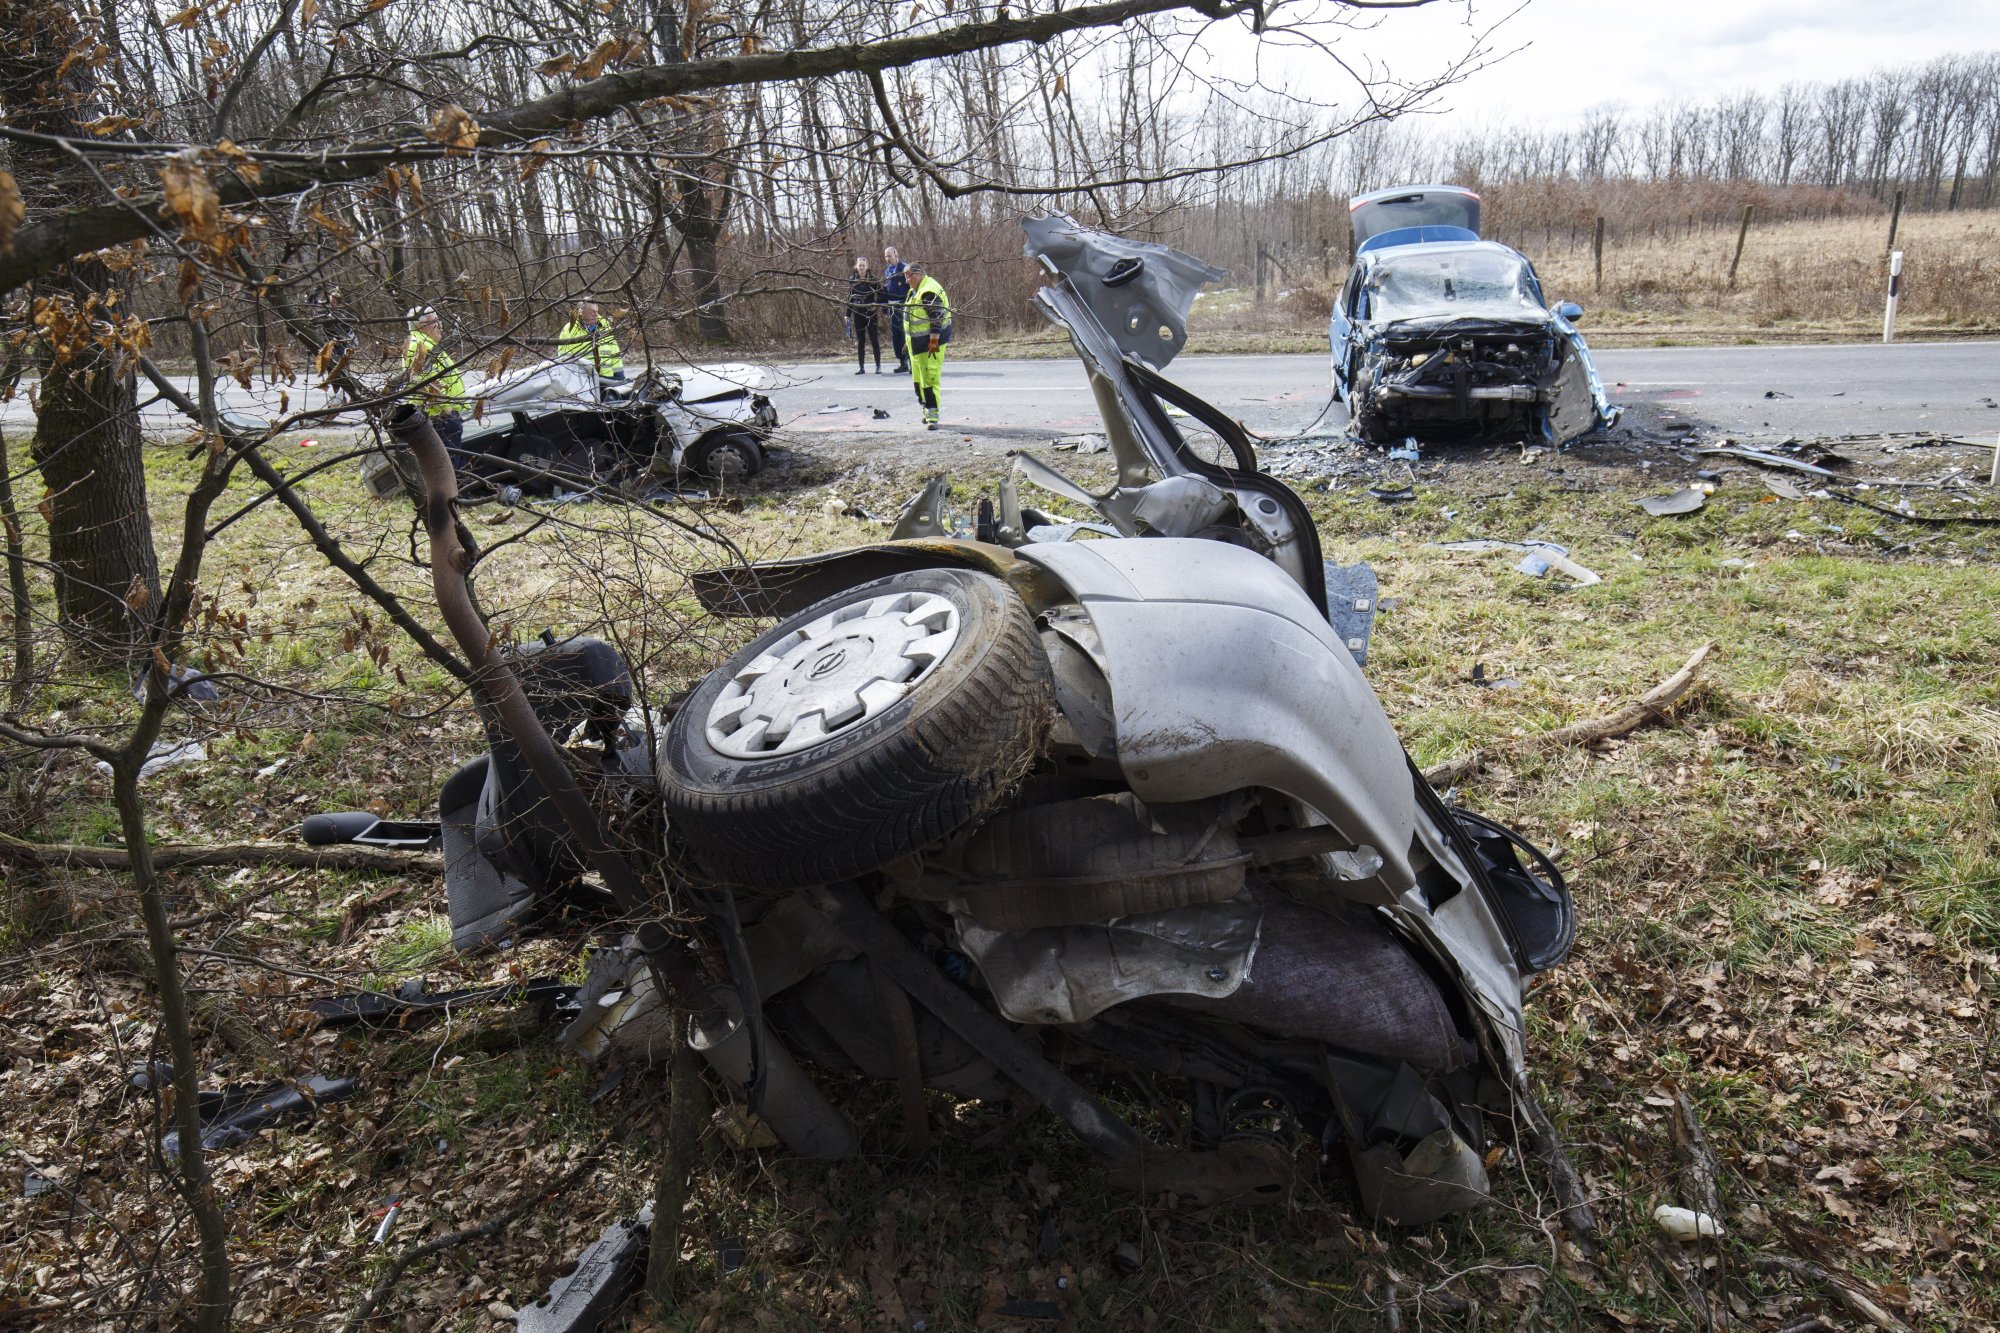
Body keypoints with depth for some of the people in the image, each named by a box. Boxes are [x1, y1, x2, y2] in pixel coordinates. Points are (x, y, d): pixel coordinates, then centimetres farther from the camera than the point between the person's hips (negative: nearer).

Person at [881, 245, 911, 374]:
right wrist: (884, 306, 15)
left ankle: (912, 362, -5)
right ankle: (903, 363, 15)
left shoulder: (904, 268, -7)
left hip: (903, 306, -7)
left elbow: (911, 286, -11)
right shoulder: (887, 270, 15)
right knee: (895, 335, 8)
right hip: (892, 306, 7)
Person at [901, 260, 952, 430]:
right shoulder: (915, 291, 15)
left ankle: (932, 414, -14)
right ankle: (927, 410, 25)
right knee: (918, 378, 15)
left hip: (930, 341, -11)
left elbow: (936, 318, -23)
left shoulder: (929, 291, -18)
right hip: (916, 343, 11)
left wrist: (934, 341, -27)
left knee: (929, 378, -13)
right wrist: (909, 342, 26)